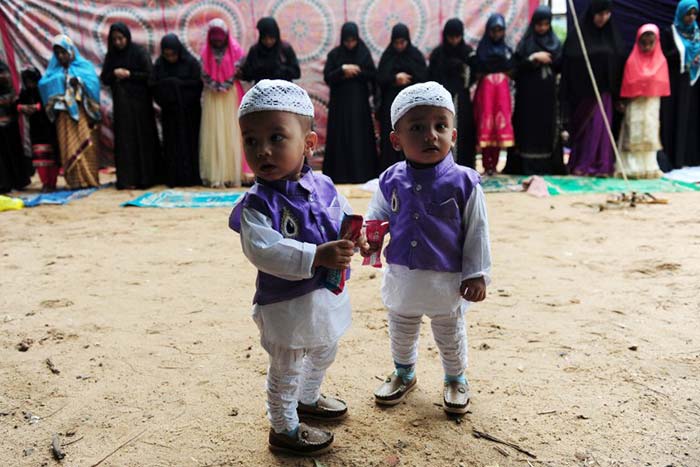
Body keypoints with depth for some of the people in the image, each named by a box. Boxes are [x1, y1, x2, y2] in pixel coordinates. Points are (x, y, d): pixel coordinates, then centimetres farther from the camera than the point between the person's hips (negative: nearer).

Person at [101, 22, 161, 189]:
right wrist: (114, 74, -9)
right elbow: (104, 78, 10)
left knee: (142, 138, -1)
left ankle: (145, 177, 7)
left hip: (139, 102, -4)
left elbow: (149, 75, -7)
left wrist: (129, 74, -12)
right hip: (121, 103, 4)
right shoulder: (111, 55, 10)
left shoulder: (139, 52, -3)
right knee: (124, 140, 1)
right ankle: (127, 178, 4)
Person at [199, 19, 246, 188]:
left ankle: (233, 175, 2)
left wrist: (224, 86, -10)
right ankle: (215, 176, -2)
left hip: (231, 96, -1)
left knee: (231, 134, -1)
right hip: (212, 97, 1)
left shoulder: (235, 49, 3)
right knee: (214, 135, -3)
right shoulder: (206, 52, 8)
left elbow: (237, 72, -3)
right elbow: (204, 74, 2)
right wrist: (215, 87, -11)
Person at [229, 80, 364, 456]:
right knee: (286, 370, 12)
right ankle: (283, 430, 36)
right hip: (287, 304, -7)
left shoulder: (322, 185, -5)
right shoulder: (256, 204, -23)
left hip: (328, 294, 7)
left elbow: (347, 218, 7)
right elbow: (263, 252, -35)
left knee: (323, 353, 30)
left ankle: (308, 399, 57)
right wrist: (317, 256, -44)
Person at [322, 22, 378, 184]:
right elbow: (327, 77, -5)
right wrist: (343, 69, -18)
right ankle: (340, 174, 5)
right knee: (340, 138, -1)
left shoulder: (364, 53, 3)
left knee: (360, 137, -1)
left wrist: (356, 72, -12)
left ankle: (361, 173, 6)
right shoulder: (334, 54, 1)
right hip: (340, 102, -1)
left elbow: (373, 76, 1)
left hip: (360, 102, 1)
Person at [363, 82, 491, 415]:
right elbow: (375, 218, 7)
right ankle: (404, 373, 51)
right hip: (401, 277, 4)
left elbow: (477, 232, -9)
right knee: (401, 332, 24)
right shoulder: (391, 181, -6)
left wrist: (477, 274, -9)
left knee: (450, 336, 19)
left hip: (447, 280, -3)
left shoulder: (463, 182, -15)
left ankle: (455, 379, 45)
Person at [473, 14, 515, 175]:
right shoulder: (481, 49, 5)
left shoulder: (507, 49, 14)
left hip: (502, 91, 3)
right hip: (486, 90, -2)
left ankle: (494, 164, 3)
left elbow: (511, 73, 8)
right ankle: (487, 165, -3)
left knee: (500, 123, -4)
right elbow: (477, 74, -3)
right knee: (486, 124, -8)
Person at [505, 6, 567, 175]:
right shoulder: (525, 42, 3)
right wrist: (533, 58, -15)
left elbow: (561, 66, 8)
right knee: (528, 128, -5)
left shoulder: (556, 42, 11)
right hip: (528, 94, -3)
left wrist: (549, 60, -8)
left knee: (548, 128, 2)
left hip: (548, 94, 3)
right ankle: (527, 166, -2)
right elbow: (516, 66, -6)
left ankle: (547, 165, 8)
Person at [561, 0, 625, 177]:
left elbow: (619, 64, 8)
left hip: (603, 90, 2)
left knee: (600, 127, -1)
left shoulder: (612, 36, 6)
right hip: (582, 91, -2)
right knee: (582, 127, 5)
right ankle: (579, 165, 16)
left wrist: (619, 95, 4)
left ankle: (601, 166, 4)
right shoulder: (578, 35, -4)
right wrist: (567, 95, -11)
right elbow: (568, 65, -6)